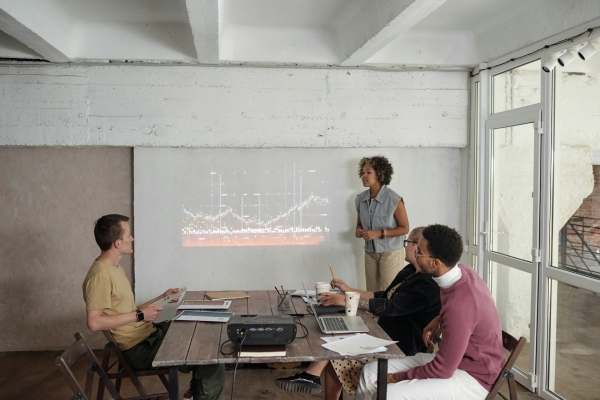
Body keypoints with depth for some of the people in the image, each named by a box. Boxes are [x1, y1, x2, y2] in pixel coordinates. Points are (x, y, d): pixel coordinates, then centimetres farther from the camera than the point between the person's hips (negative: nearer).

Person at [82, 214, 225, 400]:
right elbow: (94, 322, -26)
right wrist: (139, 315, -22)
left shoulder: (115, 268, 12)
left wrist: (162, 298, 13)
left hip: (148, 334, 10)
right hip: (139, 348, -10)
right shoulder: (99, 276, -19)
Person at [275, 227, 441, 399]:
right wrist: (349, 290, 12)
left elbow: (389, 306, -28)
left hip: (399, 349, -9)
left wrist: (346, 300, -28)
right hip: (384, 336, 9)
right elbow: (383, 297, 17)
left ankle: (311, 376, -1)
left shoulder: (428, 285, -21)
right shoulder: (409, 271, 10)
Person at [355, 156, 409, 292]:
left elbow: (404, 228, -10)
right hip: (370, 253, 5)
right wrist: (358, 230, -7)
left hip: (390, 253, -5)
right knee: (371, 294, 9)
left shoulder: (394, 199, -15)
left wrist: (379, 233, -19)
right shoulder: (361, 199, 1)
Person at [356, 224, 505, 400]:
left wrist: (398, 377, -12)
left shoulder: (459, 304, -32)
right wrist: (438, 319, 7)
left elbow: (443, 370, -24)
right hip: (454, 359, 9)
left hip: (473, 378, -9)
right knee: (371, 372, 1)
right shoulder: (461, 272, -5)